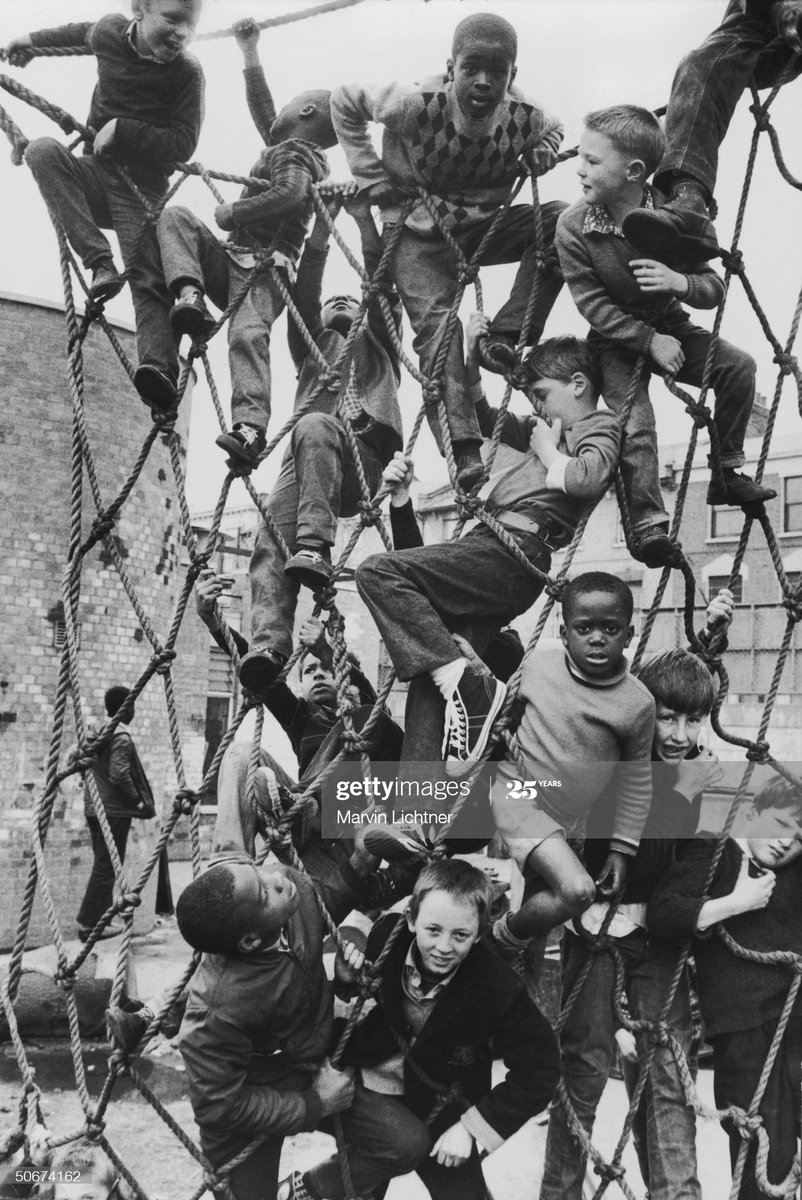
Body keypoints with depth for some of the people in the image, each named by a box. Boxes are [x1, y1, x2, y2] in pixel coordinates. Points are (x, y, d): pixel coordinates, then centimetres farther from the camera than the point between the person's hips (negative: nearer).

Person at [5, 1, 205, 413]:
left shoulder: (186, 72, -9)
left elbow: (183, 145, -13)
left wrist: (121, 130, -20)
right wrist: (33, 40, 36)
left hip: (142, 187, -4)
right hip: (95, 173, 4)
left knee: (148, 279, -24)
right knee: (42, 150, -27)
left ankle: (159, 369, -45)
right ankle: (100, 264, -35)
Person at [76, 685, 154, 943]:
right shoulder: (121, 738, -17)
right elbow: (119, 776, -25)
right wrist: (138, 801, -12)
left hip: (94, 808, 9)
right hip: (115, 811, -9)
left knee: (102, 865, 16)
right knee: (107, 867, -2)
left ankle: (96, 918, 21)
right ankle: (89, 923, 1)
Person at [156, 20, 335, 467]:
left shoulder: (293, 154, -1)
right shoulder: (290, 148, 27)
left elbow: (290, 194, -22)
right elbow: (262, 108, 40)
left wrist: (232, 212, -13)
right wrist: (250, 52, 40)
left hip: (261, 266, -9)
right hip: (237, 260, 9)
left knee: (248, 335, -31)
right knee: (175, 217, 3)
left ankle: (252, 428, -49)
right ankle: (190, 296, -23)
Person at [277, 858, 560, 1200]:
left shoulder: (497, 988, -24)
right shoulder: (380, 938, -22)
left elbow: (539, 1068, -14)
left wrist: (473, 1126, -14)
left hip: (440, 1108, 2)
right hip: (362, 1091, -2)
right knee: (409, 1144, -28)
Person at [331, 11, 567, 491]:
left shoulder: (525, 116, -16)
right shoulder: (418, 104, -25)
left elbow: (554, 129, 12)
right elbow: (344, 102, -8)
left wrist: (542, 154, -12)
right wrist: (373, 177, -11)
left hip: (483, 224, 3)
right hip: (420, 229, -3)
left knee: (563, 221, -19)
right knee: (437, 323, -23)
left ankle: (507, 336, -17)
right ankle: (464, 449, -27)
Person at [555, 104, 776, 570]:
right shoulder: (574, 226, -18)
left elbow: (715, 287, -9)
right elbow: (593, 303, -16)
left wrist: (681, 283, -33)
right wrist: (649, 340, -23)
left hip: (669, 326, 2)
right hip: (617, 339, -2)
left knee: (738, 365, -16)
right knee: (634, 425, -21)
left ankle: (727, 472, -1)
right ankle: (649, 525, -10)